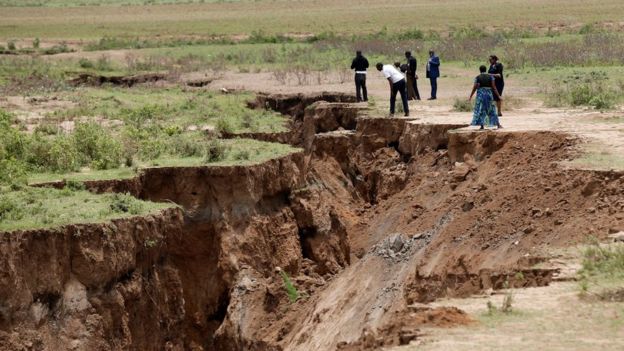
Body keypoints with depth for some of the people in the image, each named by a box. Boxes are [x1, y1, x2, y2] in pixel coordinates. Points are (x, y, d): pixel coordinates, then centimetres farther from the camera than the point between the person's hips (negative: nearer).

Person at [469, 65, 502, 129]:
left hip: (480, 95, -1)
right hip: (489, 94, 1)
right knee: (491, 110, 9)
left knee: (480, 110, 5)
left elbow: (474, 88, -3)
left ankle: (482, 125, -3)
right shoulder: (490, 77, 2)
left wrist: (470, 96, 5)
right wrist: (498, 96, 1)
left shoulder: (477, 78, -1)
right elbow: (494, 87, -3)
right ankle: (498, 124, 6)